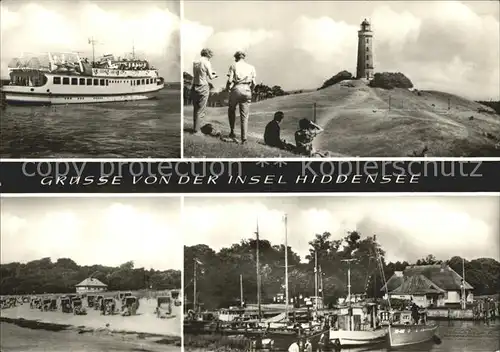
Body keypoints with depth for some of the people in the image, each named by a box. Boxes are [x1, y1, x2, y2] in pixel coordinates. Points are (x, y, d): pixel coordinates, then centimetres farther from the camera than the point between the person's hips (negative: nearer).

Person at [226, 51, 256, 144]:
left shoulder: (234, 65, 6)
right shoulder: (251, 67, 13)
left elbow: (230, 80, -4)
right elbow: (254, 83, 6)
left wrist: (227, 88, 14)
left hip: (236, 88, -2)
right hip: (247, 90, 2)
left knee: (231, 110, 21)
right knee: (244, 116, 6)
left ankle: (232, 132, 12)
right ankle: (244, 138, 0)